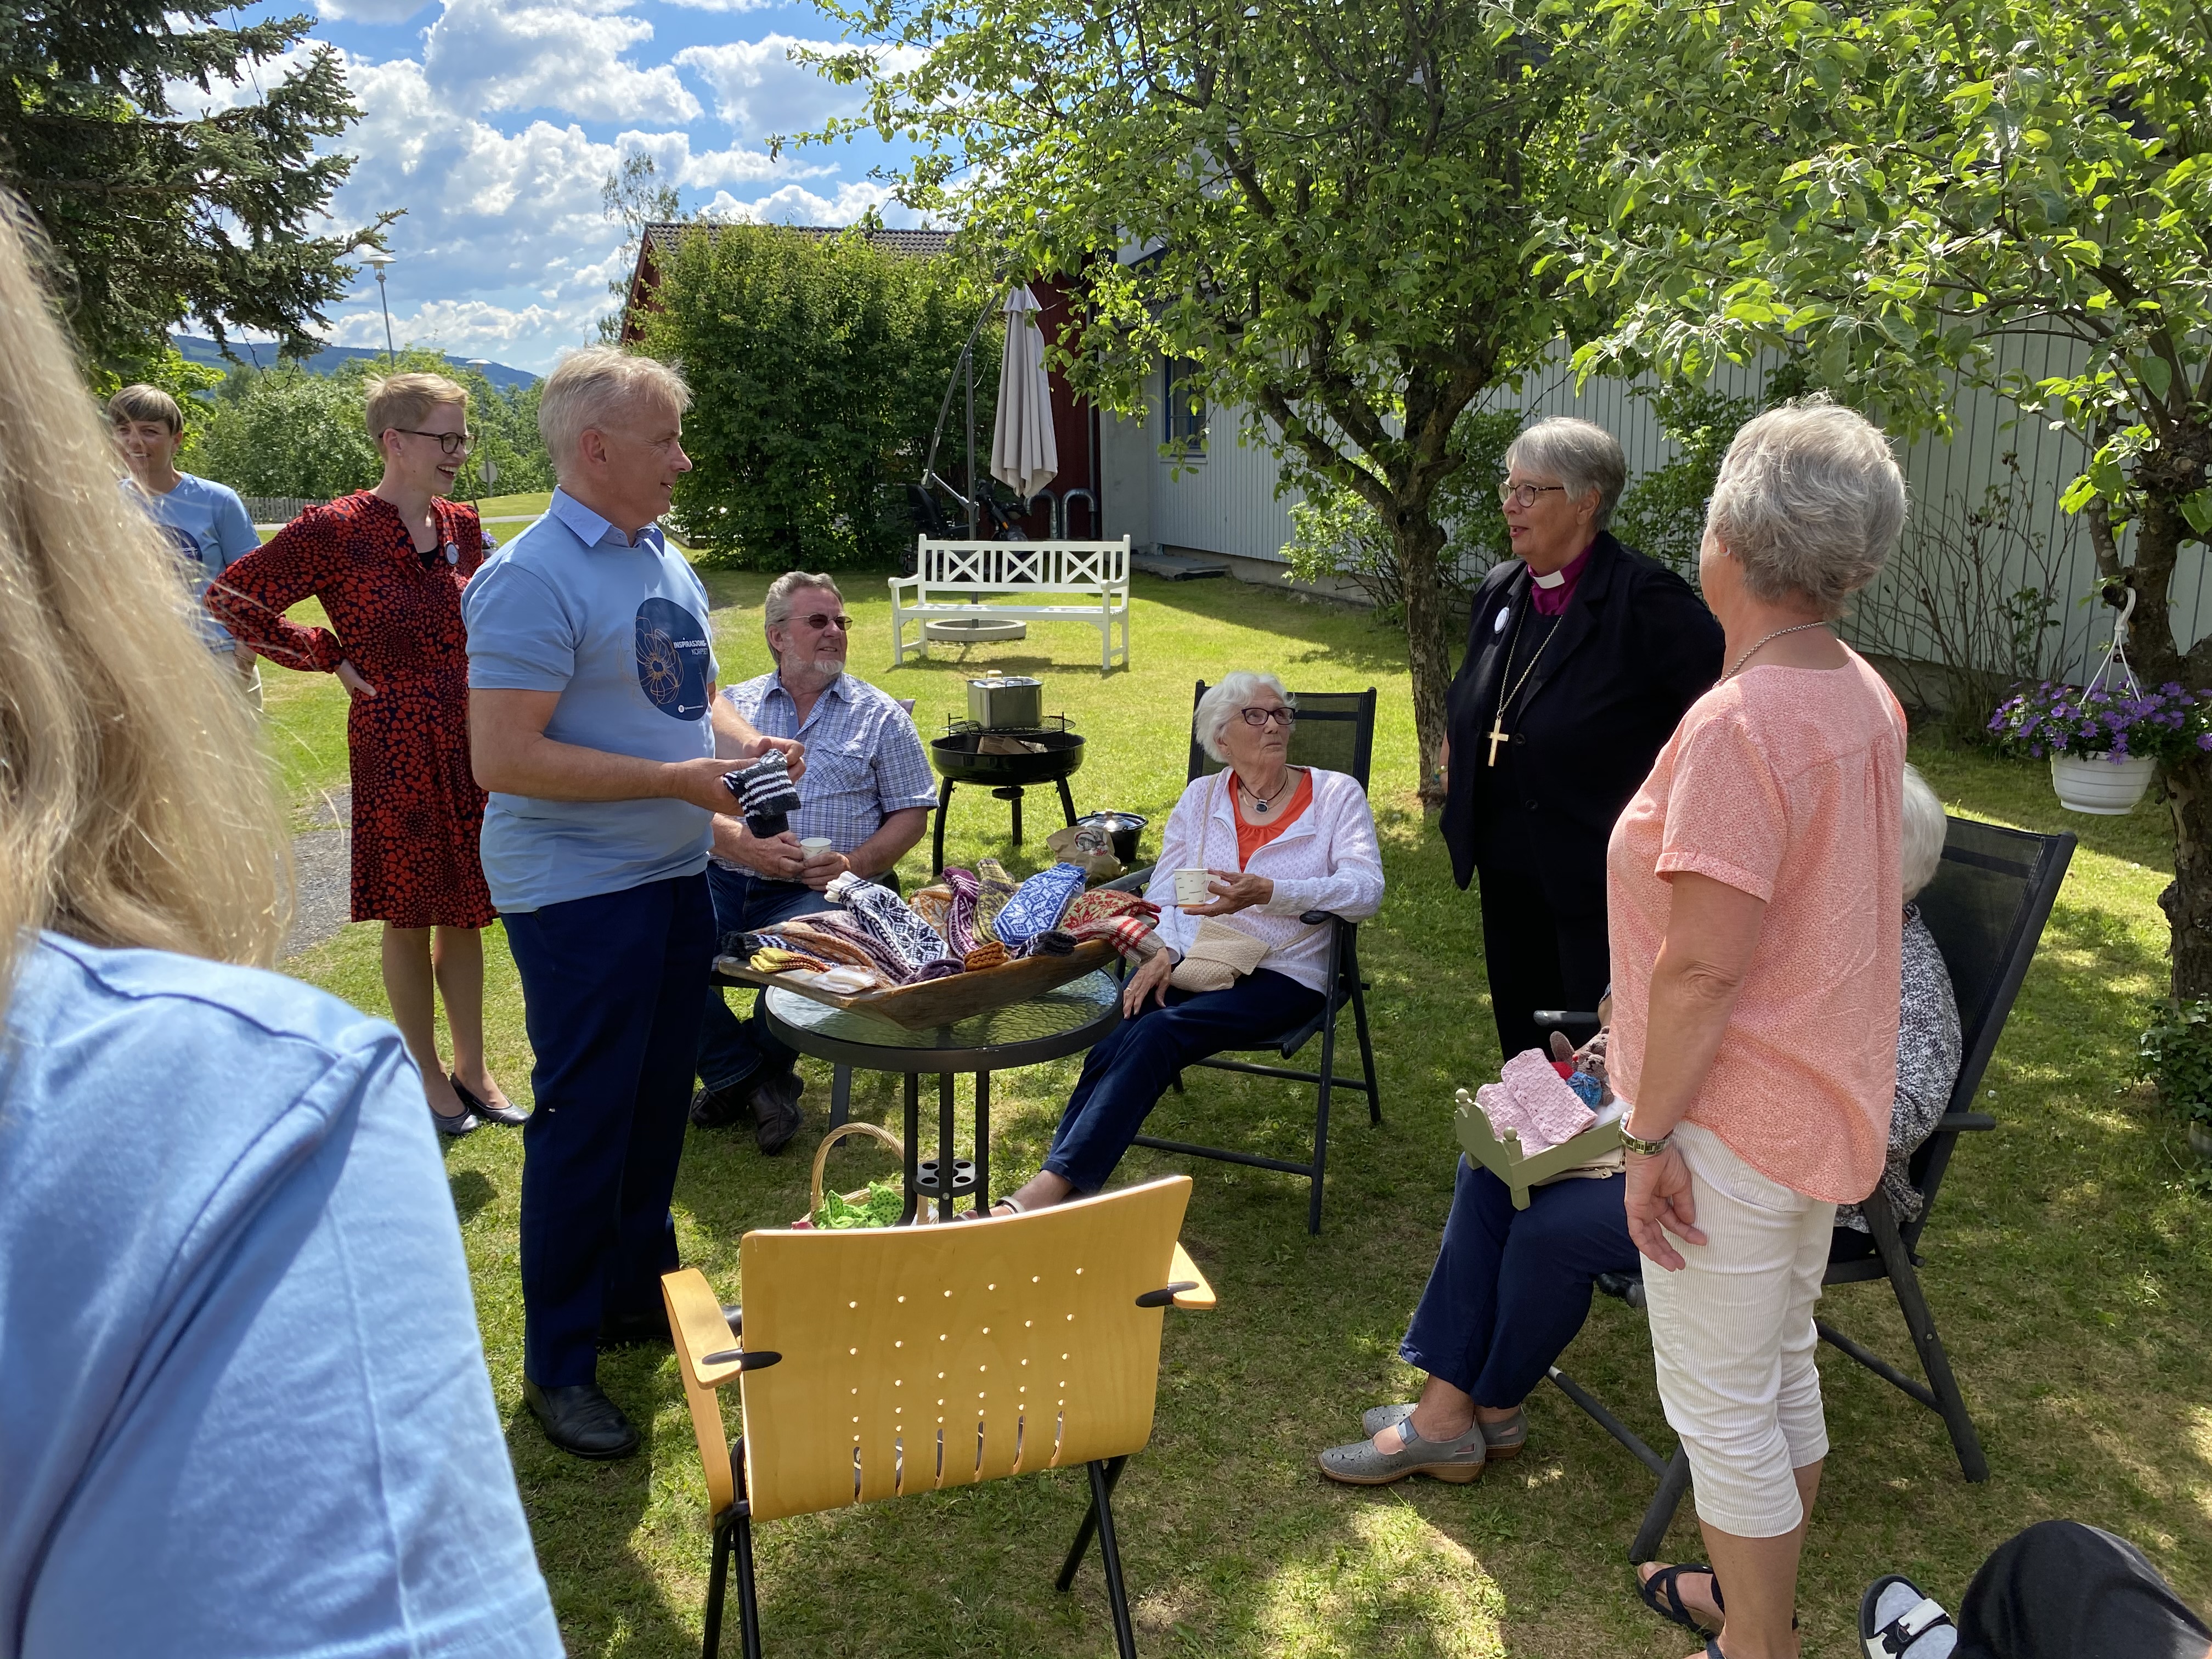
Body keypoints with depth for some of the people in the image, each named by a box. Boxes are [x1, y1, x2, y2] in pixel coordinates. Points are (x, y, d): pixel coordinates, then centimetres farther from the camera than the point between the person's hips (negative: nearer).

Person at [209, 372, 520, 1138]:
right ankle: (427, 1076, 23)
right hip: (395, 748, -5)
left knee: (464, 911, 14)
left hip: (470, 743, 5)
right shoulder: (337, 530, -12)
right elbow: (232, 596, -9)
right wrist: (332, 657, -8)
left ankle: (471, 1065, 27)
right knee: (410, 918, 8)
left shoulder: (462, 526, 6)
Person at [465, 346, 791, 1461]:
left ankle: (641, 1291, 36)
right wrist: (679, 779, -22)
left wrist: (745, 743, 0)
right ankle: (557, 1366, 15)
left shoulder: (664, 560, 11)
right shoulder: (532, 577, -17)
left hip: (673, 876, 8)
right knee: (583, 1120, 0)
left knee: (658, 1101, 18)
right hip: (577, 893, -8)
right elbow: (502, 756, -23)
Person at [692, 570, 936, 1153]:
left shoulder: (881, 716, 13)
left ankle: (752, 1068, -1)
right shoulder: (732, 705, 15)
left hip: (822, 889, -2)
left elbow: (911, 814, 8)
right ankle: (744, 1077, -4)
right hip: (726, 881, 2)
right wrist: (747, 846, -14)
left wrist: (856, 862, -11)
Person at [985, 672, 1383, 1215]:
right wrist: (1162, 950, -8)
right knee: (1113, 1041, -28)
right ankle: (1055, 1191, -30)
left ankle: (1049, 1186, -34)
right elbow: (1164, 892, 13)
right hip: (1189, 963, 4)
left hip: (1280, 975, -3)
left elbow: (1365, 889, -11)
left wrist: (1268, 893, -24)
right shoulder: (1201, 797, 16)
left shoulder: (1336, 795, 5)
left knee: (1157, 1034, -30)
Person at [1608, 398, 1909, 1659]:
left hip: (1736, 1125, -9)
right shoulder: (1867, 699, 3)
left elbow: (1705, 966, -26)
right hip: (1831, 1098, 9)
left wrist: (1649, 1136, -16)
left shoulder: (1740, 725, -26)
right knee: (1786, 1374, 24)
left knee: (1724, 1411, 8)